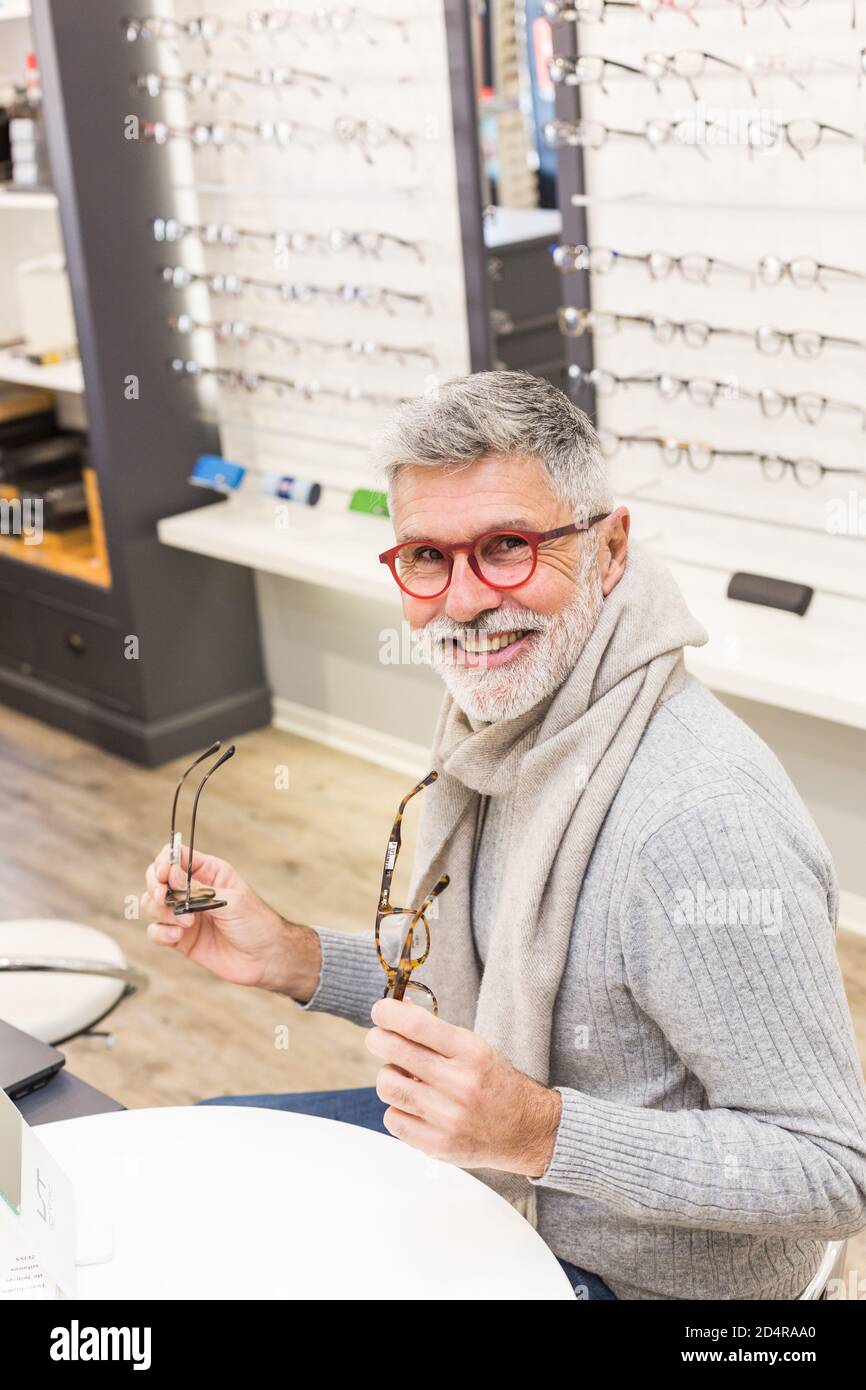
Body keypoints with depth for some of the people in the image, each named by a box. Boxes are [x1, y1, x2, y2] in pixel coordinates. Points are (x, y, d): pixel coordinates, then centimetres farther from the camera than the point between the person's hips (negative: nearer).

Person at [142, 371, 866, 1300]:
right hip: (497, 1170, 8)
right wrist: (291, 959, -5)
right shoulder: (504, 719, -3)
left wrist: (539, 1132, -37)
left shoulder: (701, 822, -34)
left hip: (633, 1271, -8)